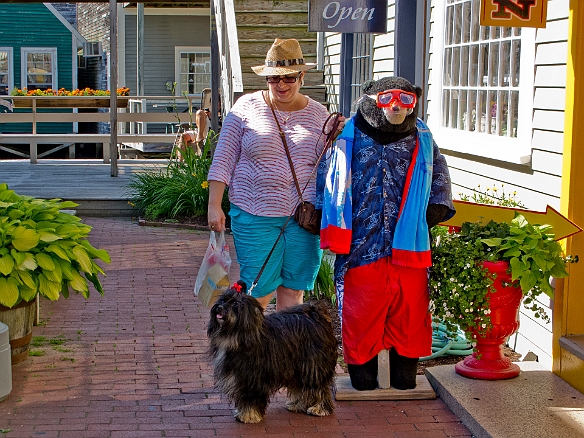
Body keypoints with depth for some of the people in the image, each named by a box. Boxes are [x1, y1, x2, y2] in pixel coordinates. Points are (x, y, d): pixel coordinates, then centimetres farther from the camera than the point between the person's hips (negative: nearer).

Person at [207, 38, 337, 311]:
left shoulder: (319, 115, 8)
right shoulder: (247, 107, 3)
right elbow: (223, 159, 3)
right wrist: (214, 205, -3)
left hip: (303, 217, 2)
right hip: (254, 216, -2)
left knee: (293, 291, 5)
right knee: (258, 293, -2)